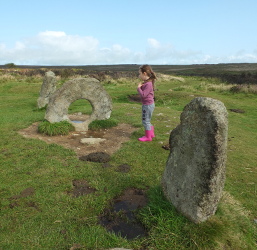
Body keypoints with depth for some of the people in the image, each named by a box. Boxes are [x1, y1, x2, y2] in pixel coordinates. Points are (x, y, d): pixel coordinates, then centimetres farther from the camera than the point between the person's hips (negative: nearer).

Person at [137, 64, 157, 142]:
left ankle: (148, 137, 13)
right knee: (147, 121, 22)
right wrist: (141, 86, 1)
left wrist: (139, 87, -15)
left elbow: (143, 94, -26)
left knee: (145, 121, 1)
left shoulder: (148, 84, -23)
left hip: (148, 105, -10)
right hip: (148, 104, 10)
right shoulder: (146, 82, 8)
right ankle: (151, 133, 35)